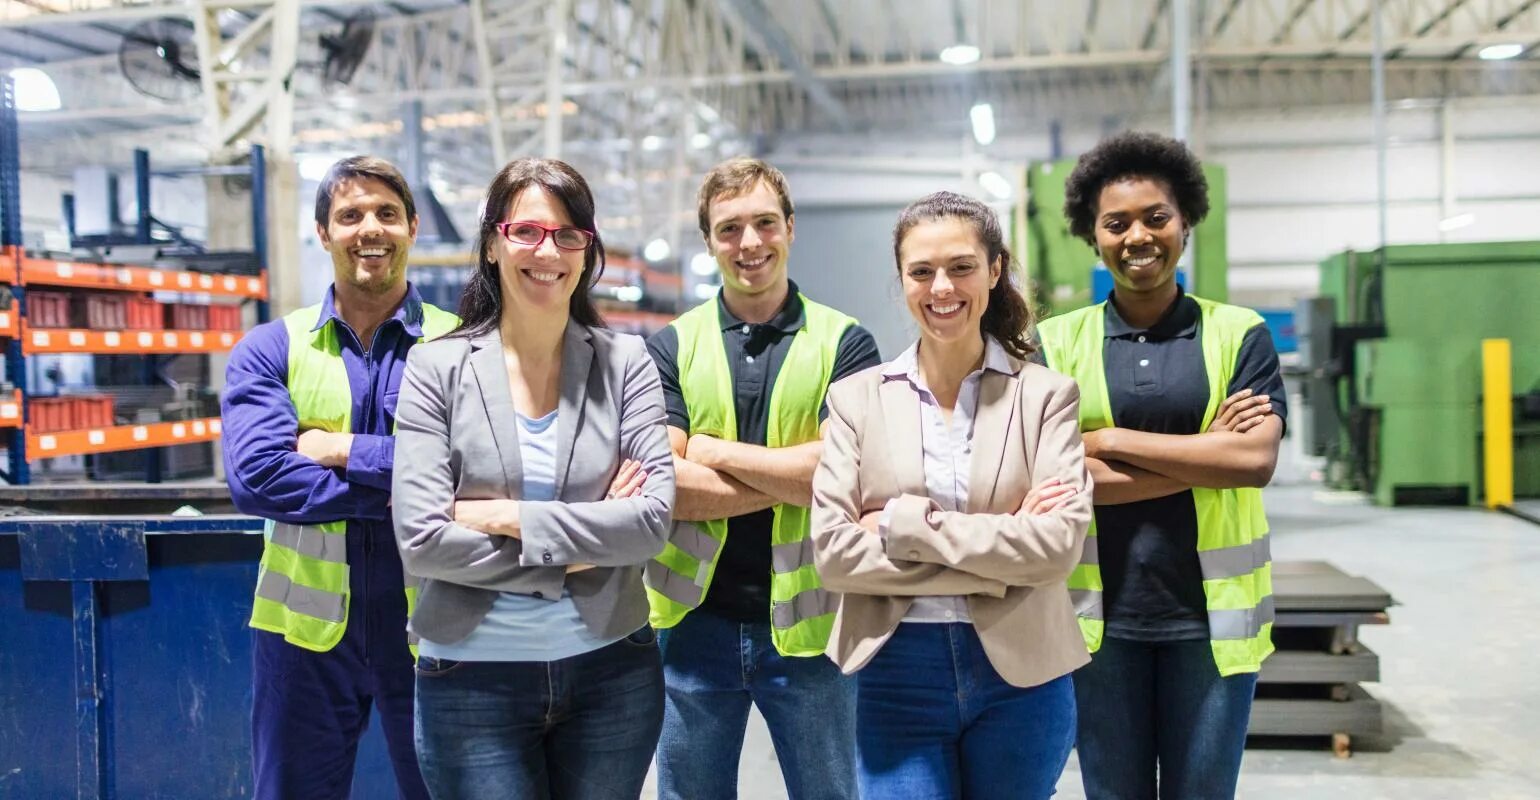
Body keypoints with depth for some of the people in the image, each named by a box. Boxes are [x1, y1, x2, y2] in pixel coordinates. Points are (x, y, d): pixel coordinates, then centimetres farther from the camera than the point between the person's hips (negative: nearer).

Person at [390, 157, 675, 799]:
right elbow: (421, 540, -12)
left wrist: (505, 516, -14)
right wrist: (582, 545, -11)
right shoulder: (438, 368, -3)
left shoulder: (625, 362, 0)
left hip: (610, 672, 2)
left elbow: (654, 517, -10)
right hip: (473, 680, -1)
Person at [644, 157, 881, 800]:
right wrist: (796, 477, -15)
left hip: (807, 627, -1)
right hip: (695, 625, 1)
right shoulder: (671, 348, 2)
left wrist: (715, 451, -11)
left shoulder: (843, 342, -1)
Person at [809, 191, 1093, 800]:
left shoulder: (1046, 393, 0)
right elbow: (832, 551, -8)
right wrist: (1001, 541, -12)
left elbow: (1061, 543, -12)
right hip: (897, 675, 0)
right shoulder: (857, 397, 3)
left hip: (1021, 675, 0)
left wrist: (905, 522, -14)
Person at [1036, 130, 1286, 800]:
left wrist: (1111, 441, -12)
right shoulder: (1057, 342, 1)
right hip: (1101, 612, 0)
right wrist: (1206, 455, -12)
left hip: (1210, 609, 0)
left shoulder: (1239, 334, 2)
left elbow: (1256, 460, -13)